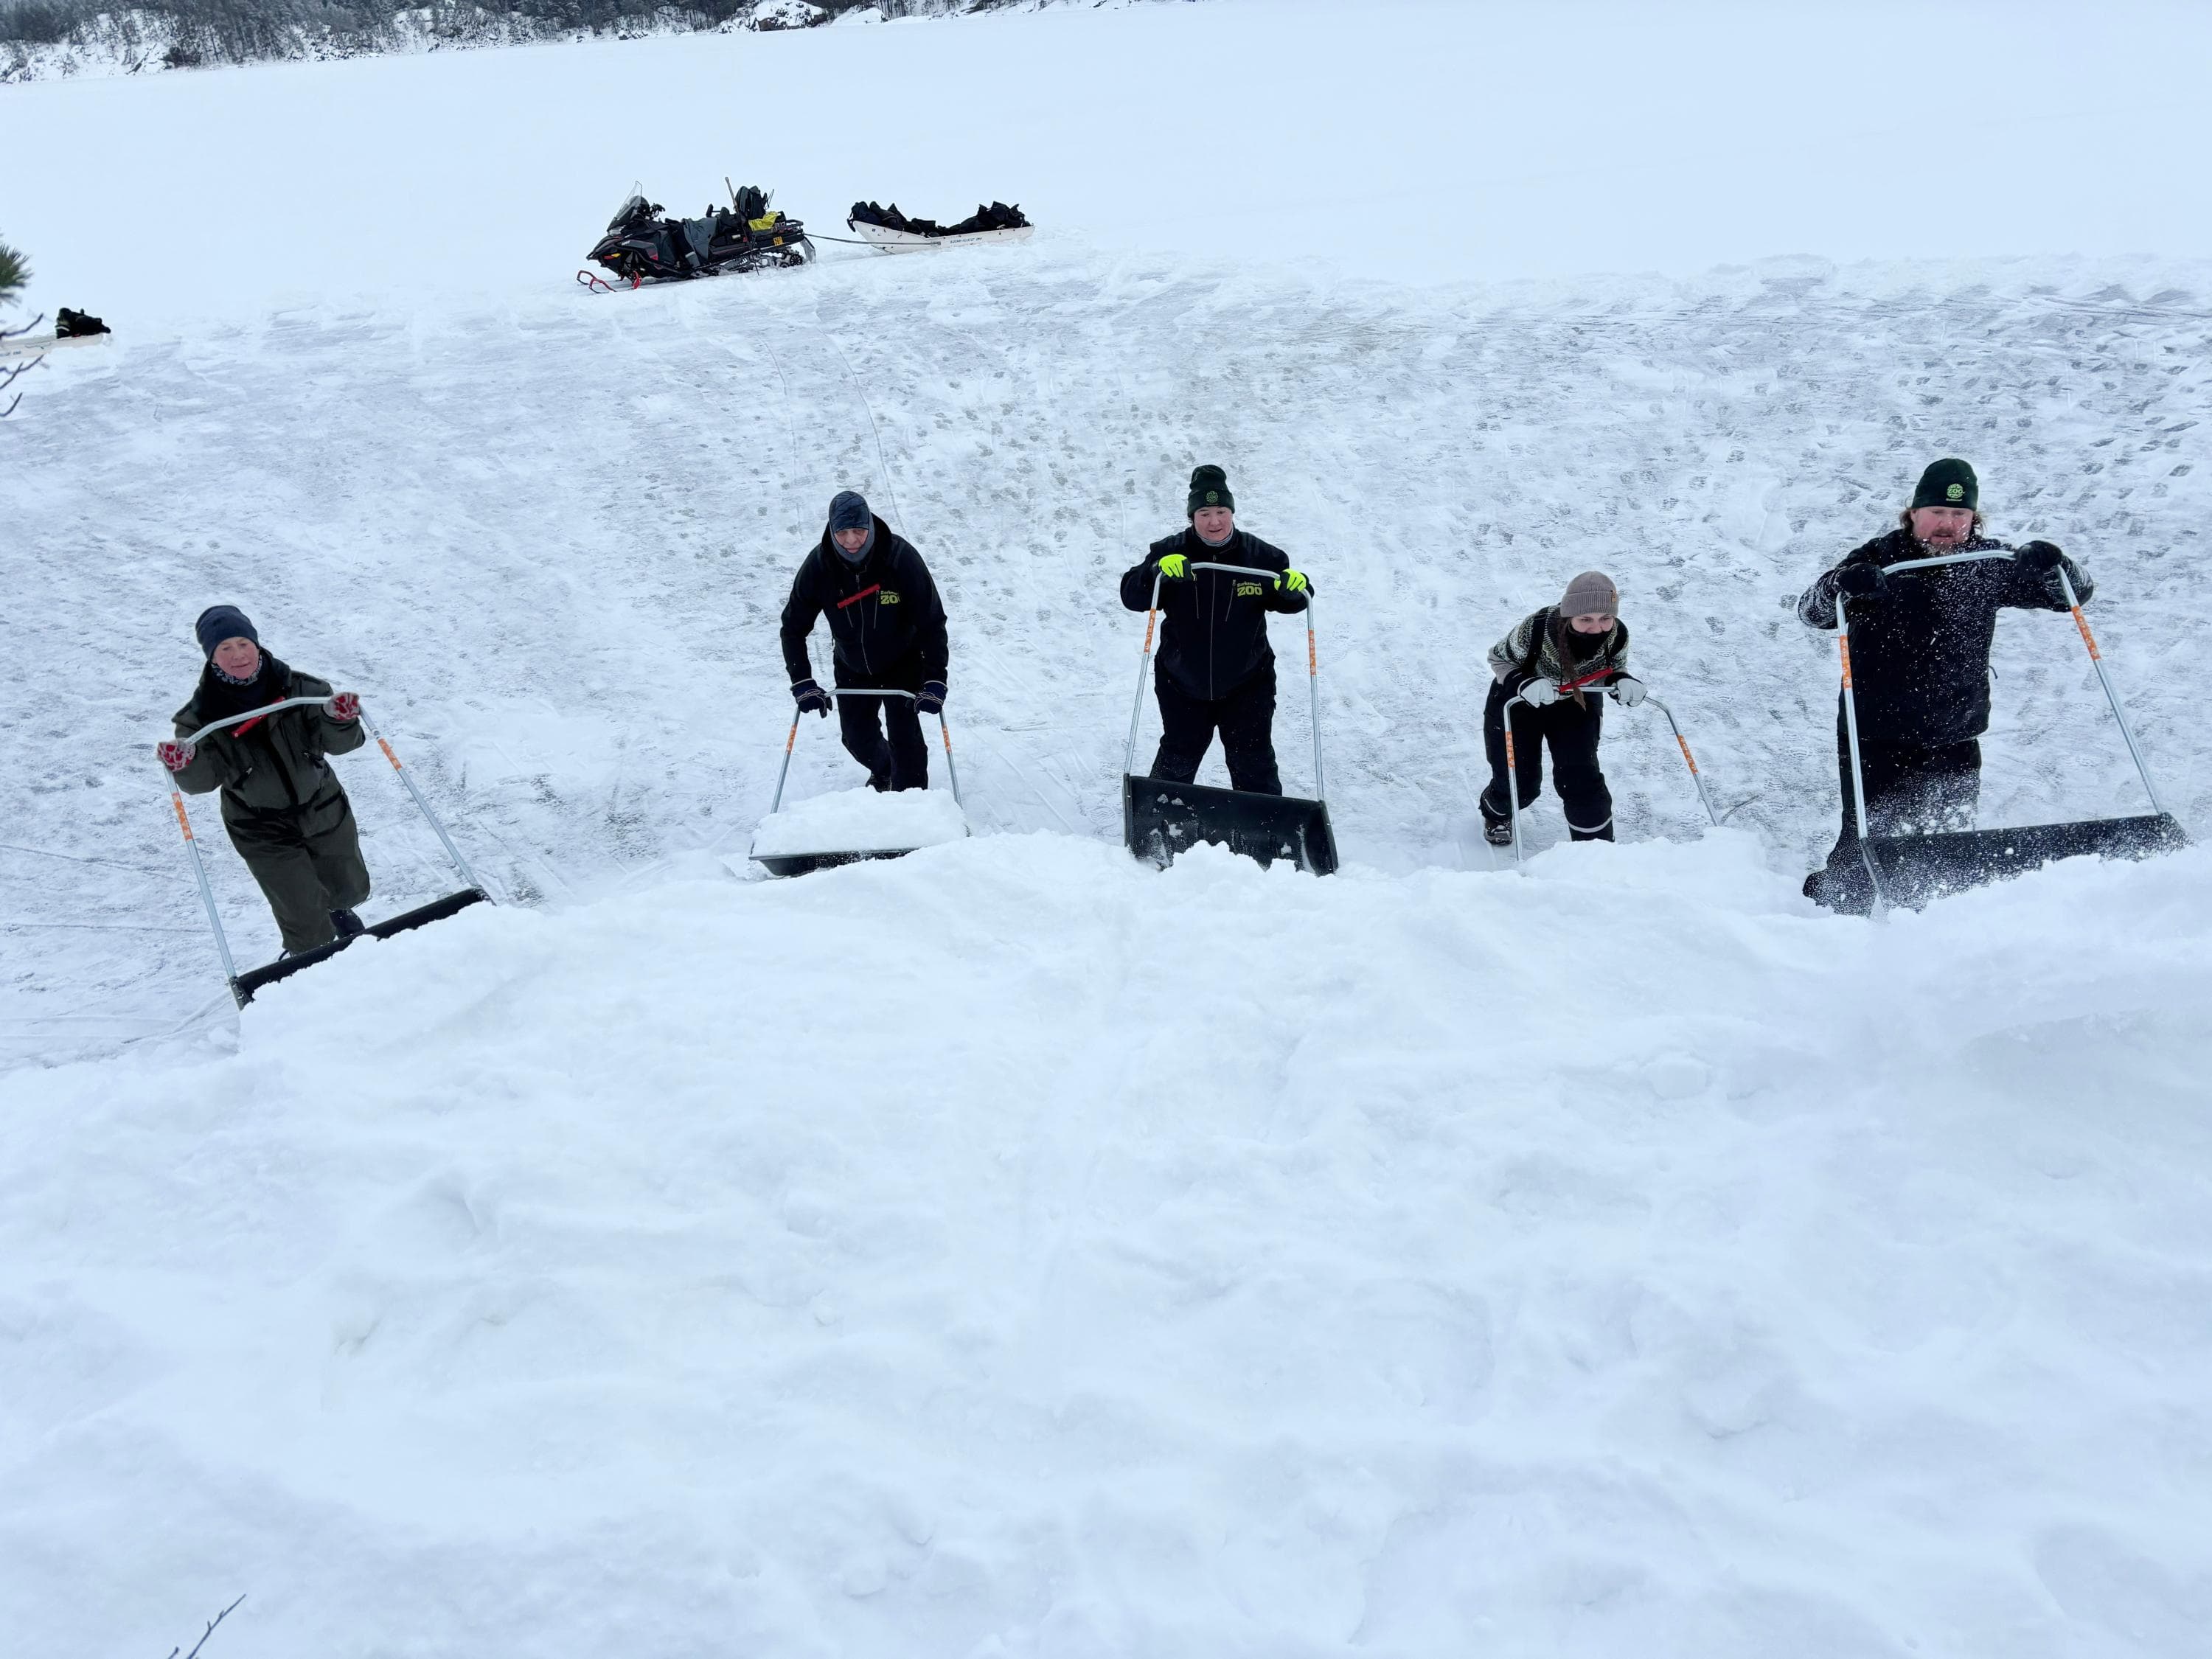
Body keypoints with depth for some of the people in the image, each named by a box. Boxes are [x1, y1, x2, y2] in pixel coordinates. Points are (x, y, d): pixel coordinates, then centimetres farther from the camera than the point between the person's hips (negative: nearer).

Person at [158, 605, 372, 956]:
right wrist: (185, 766, -37)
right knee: (305, 922, 0)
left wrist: (340, 720, -37)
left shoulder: (299, 688, -14)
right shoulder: (202, 715, -14)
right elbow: (203, 779, -15)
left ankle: (334, 908, 61)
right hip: (263, 833, -2)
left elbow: (338, 743, -15)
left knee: (351, 890, 23)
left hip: (325, 812, 2)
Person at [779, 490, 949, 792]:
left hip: (902, 663, -3)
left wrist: (934, 682, -29)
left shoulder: (901, 557, -29)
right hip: (851, 668, 3)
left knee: (904, 736, -13)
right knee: (857, 738, 13)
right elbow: (793, 627, -12)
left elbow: (932, 623, -23)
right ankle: (882, 772, 46)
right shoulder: (818, 565, -23)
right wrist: (802, 683, -20)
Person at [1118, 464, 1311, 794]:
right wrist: (1158, 571, -34)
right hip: (1181, 684, 1)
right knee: (1177, 759, 17)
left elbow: (1287, 602, 3)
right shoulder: (1170, 553, -7)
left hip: (1246, 685, 0)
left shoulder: (1260, 555, -5)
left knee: (1254, 766, 2)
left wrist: (1295, 587, -22)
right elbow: (1131, 596, -14)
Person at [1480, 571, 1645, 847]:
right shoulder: (1535, 628, -38)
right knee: (1520, 785, 3)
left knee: (1581, 779, -10)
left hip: (1577, 702, 2)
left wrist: (1625, 682, -30)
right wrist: (1525, 683, -38)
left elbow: (1613, 670, -5)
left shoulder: (1616, 635, -28)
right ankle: (1496, 813, 41)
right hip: (1518, 701, -2)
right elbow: (1498, 658, -19)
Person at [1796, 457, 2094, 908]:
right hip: (1876, 739, -3)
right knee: (1866, 845, -7)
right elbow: (1810, 611, -14)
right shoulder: (1878, 558, -5)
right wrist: (1843, 584, -37)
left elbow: (2077, 591, 8)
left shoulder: (1990, 564, 3)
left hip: (1953, 742, 3)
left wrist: (2053, 567, -16)